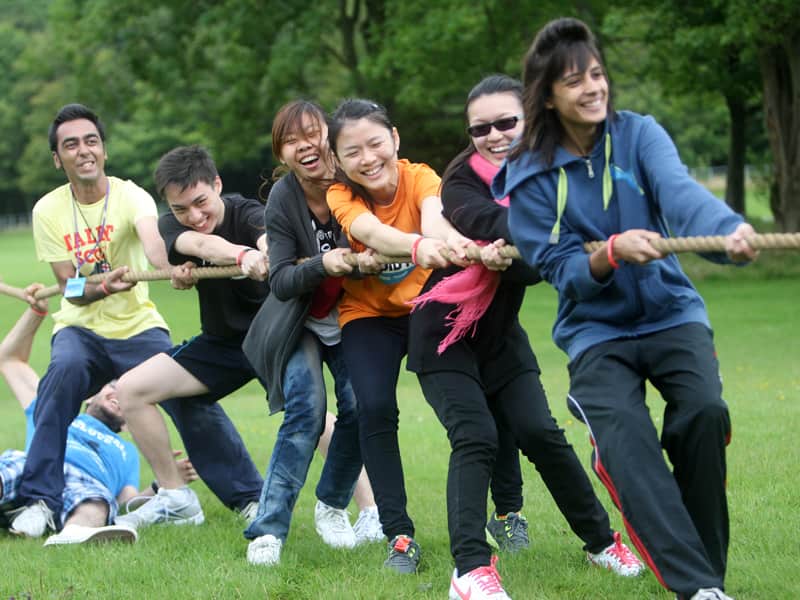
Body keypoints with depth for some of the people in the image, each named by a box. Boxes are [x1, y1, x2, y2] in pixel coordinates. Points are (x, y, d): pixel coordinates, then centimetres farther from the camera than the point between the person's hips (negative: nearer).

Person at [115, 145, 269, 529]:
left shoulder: (246, 214, -21)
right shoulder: (172, 227, -11)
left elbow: (268, 241, -46)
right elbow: (203, 244, -35)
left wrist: (269, 255, -73)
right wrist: (244, 256, -59)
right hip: (222, 341, 6)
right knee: (131, 389, -5)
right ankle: (175, 500, 7)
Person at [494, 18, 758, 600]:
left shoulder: (638, 134, -5)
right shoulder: (530, 177, -6)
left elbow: (680, 190, -25)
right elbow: (564, 271, -10)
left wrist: (729, 230, -47)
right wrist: (613, 252, -32)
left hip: (672, 314, 1)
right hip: (596, 333, -1)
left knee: (705, 413, -26)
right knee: (625, 441, -28)